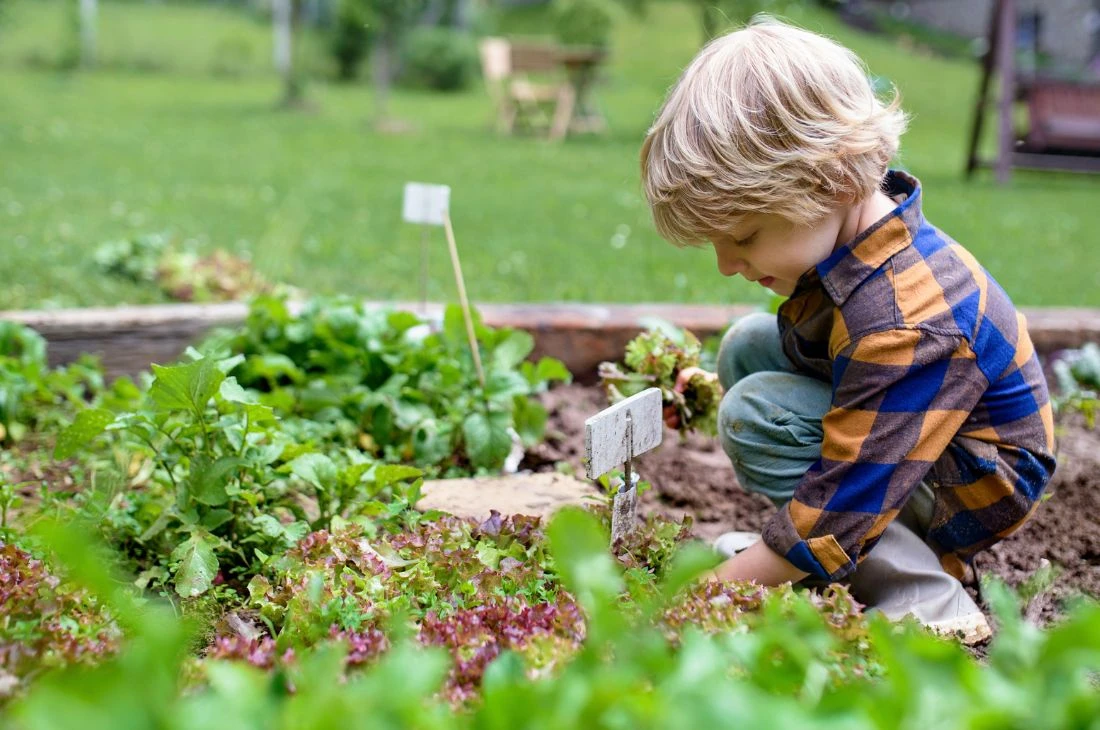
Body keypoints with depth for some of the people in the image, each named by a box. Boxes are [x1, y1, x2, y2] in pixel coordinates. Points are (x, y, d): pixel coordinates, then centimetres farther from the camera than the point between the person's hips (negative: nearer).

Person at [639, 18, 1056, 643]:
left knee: (756, 416, -24)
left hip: (976, 487, -9)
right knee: (747, 347, 3)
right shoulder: (848, 220, -9)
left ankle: (929, 604, -17)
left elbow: (836, 515, -33)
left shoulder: (903, 325, -36)